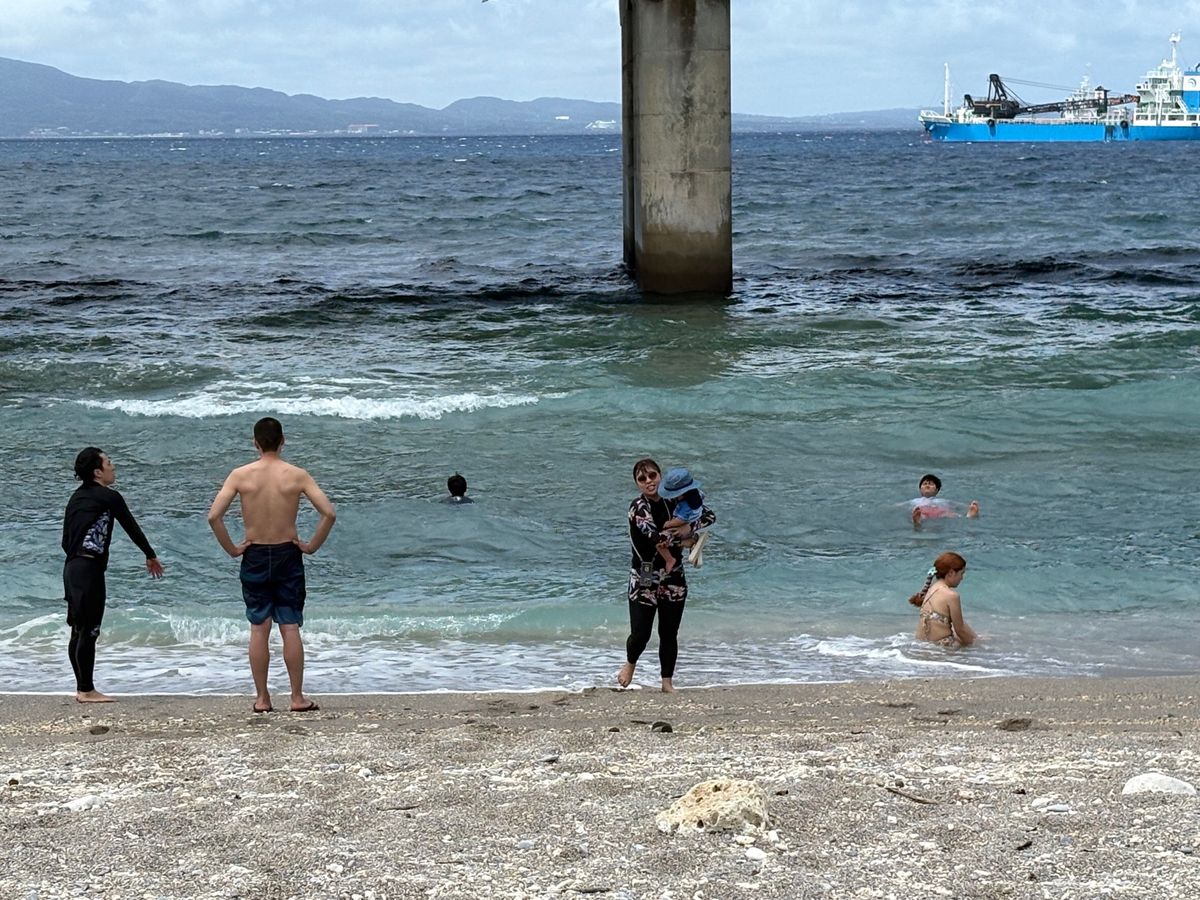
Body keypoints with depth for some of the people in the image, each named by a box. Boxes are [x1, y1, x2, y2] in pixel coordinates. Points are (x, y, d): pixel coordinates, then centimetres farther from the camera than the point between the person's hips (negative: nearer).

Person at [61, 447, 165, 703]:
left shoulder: (76, 498, 16)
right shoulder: (109, 498, -7)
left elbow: (66, 541, 18)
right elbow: (132, 528, 1)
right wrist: (151, 556, 15)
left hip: (71, 568, 8)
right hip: (90, 569, -8)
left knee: (78, 631, 12)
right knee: (89, 631, -5)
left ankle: (82, 687, 17)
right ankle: (87, 690, -3)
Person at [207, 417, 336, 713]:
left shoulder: (240, 475, -6)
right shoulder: (296, 475, -6)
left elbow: (213, 516, -12)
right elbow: (329, 514, -12)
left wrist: (231, 549, -1)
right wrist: (312, 545, 0)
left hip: (254, 557, 0)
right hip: (287, 555, 0)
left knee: (259, 628, 7)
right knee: (290, 628, 4)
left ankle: (262, 698, 9)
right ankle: (298, 698, 6)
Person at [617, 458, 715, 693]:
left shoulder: (672, 502, 3)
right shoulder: (638, 506, -14)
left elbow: (709, 516, 4)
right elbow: (654, 536, -28)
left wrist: (689, 528, -14)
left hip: (673, 579, 5)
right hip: (644, 579, -4)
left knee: (669, 633, 8)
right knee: (640, 634, -3)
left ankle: (667, 682, 21)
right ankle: (630, 664, 29)